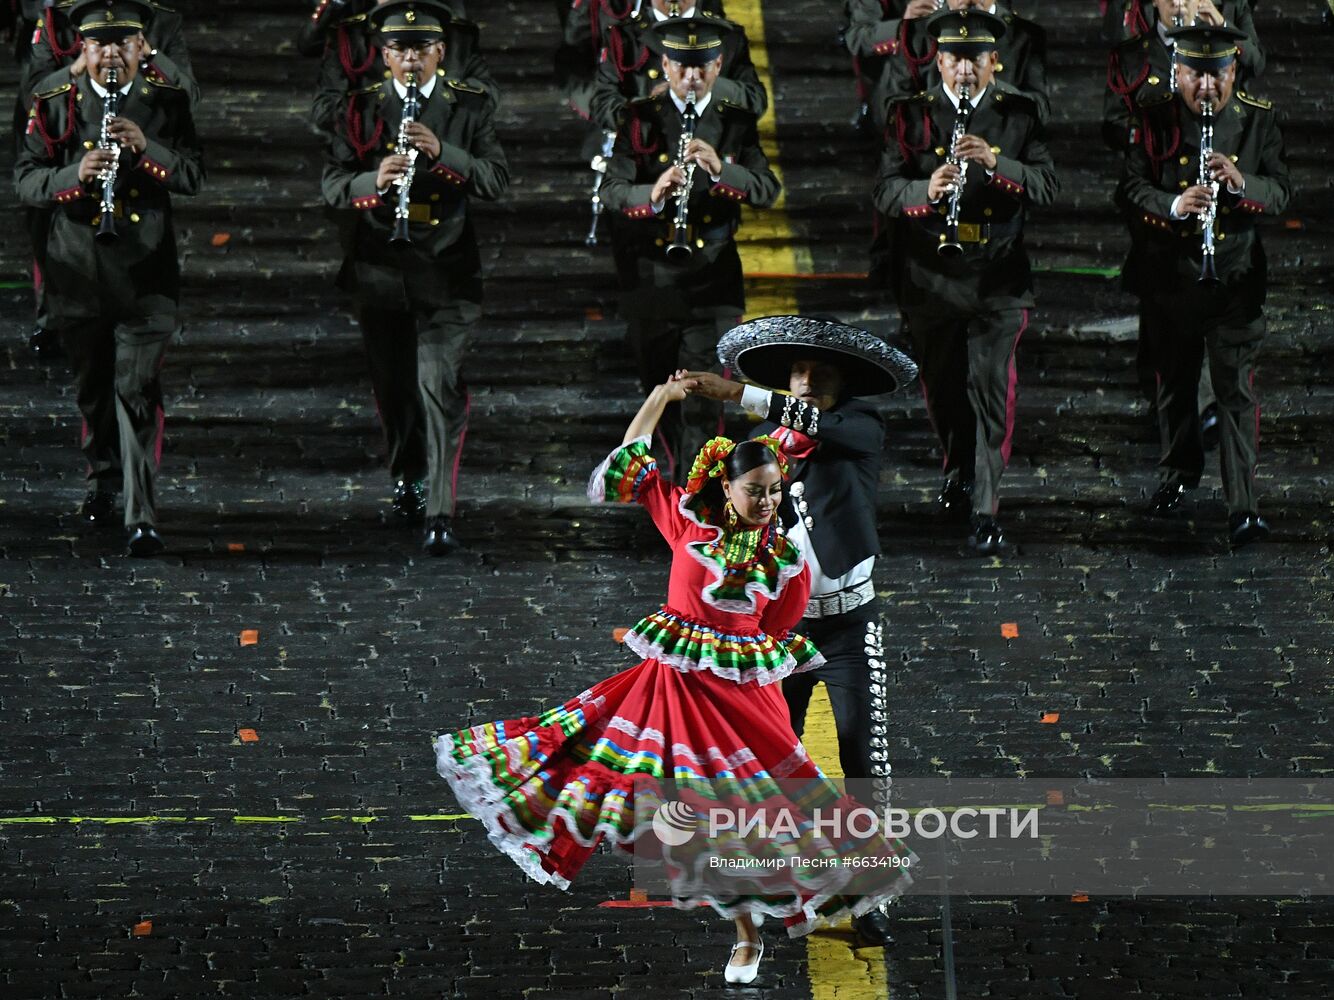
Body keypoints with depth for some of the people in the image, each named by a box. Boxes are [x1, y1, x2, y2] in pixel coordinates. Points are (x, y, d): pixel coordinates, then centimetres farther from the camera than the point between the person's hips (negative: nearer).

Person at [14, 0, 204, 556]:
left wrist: (147, 147, -21)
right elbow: (26, 181, -3)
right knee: (93, 385, 15)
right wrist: (76, 174, -23)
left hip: (146, 270, -2)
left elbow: (193, 177, -3)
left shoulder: (168, 103, 4)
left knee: (137, 390, -11)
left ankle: (141, 517, -14)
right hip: (78, 271, 2)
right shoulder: (55, 107, 4)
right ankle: (104, 479, 39)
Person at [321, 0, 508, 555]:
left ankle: (439, 511, -15)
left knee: (440, 389, -12)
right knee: (392, 387, 13)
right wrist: (375, 180, -23)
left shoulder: (471, 106, 2)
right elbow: (333, 185, -2)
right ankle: (407, 478, 38)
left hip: (446, 273, -2)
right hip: (380, 269, 2)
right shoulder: (363, 108, 5)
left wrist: (442, 151, -22)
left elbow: (496, 180, -7)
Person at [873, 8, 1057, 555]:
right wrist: (927, 190, -27)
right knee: (942, 389, 14)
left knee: (991, 389, -10)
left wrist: (996, 164, -23)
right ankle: (959, 472, 40)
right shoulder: (912, 115, 3)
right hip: (929, 278, 2)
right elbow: (885, 191, -6)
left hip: (998, 279, -2)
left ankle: (985, 510, -9)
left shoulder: (1018, 115, 2)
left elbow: (1046, 185, -6)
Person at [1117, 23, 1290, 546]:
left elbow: (1281, 191, -4)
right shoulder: (1157, 121, -3)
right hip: (1171, 276, 1)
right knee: (1175, 381, 16)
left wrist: (1241, 182, -25)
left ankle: (1242, 505, -7)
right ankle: (1179, 472, 38)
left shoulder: (1259, 120, -1)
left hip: (1236, 274, -1)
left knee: (1237, 390, -6)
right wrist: (1175, 205, -27)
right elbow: (1132, 185, -9)